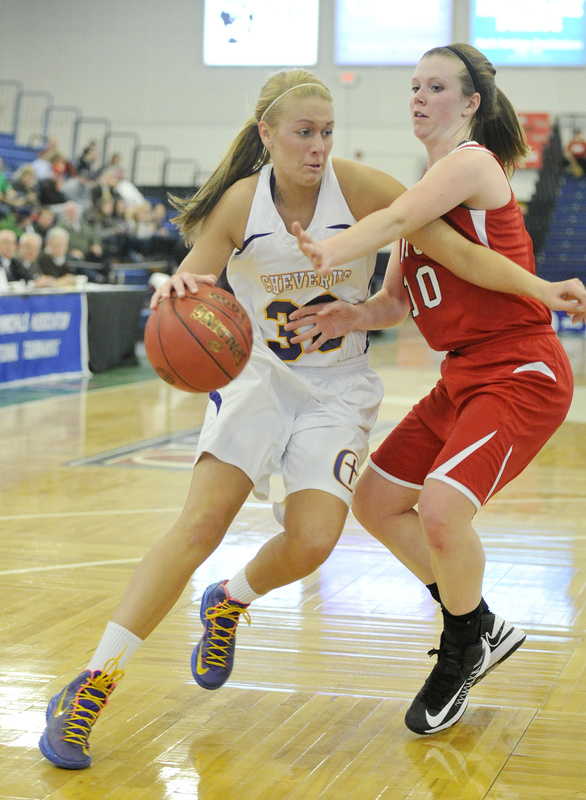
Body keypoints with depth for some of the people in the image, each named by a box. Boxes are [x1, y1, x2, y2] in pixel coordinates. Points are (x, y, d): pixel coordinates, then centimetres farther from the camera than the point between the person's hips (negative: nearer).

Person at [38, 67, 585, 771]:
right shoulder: (239, 203, -11)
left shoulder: (361, 187, -13)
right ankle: (90, 686, -13)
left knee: (311, 543, -17)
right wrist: (177, 289, -32)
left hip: (337, 388, 1)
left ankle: (229, 605, 20)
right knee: (201, 522, -17)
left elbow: (456, 250, -9)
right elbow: (190, 293, -8)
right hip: (257, 372, -1)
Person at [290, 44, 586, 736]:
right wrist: (350, 315, -13)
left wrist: (331, 252, -48)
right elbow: (396, 301, 9)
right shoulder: (427, 186, 15)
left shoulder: (471, 162, -11)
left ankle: (462, 651, 2)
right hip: (463, 377, 10)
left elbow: (396, 219, -31)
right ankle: (481, 627, 24)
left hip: (521, 373, -10)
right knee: (375, 501, 11)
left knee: (442, 505, -26)